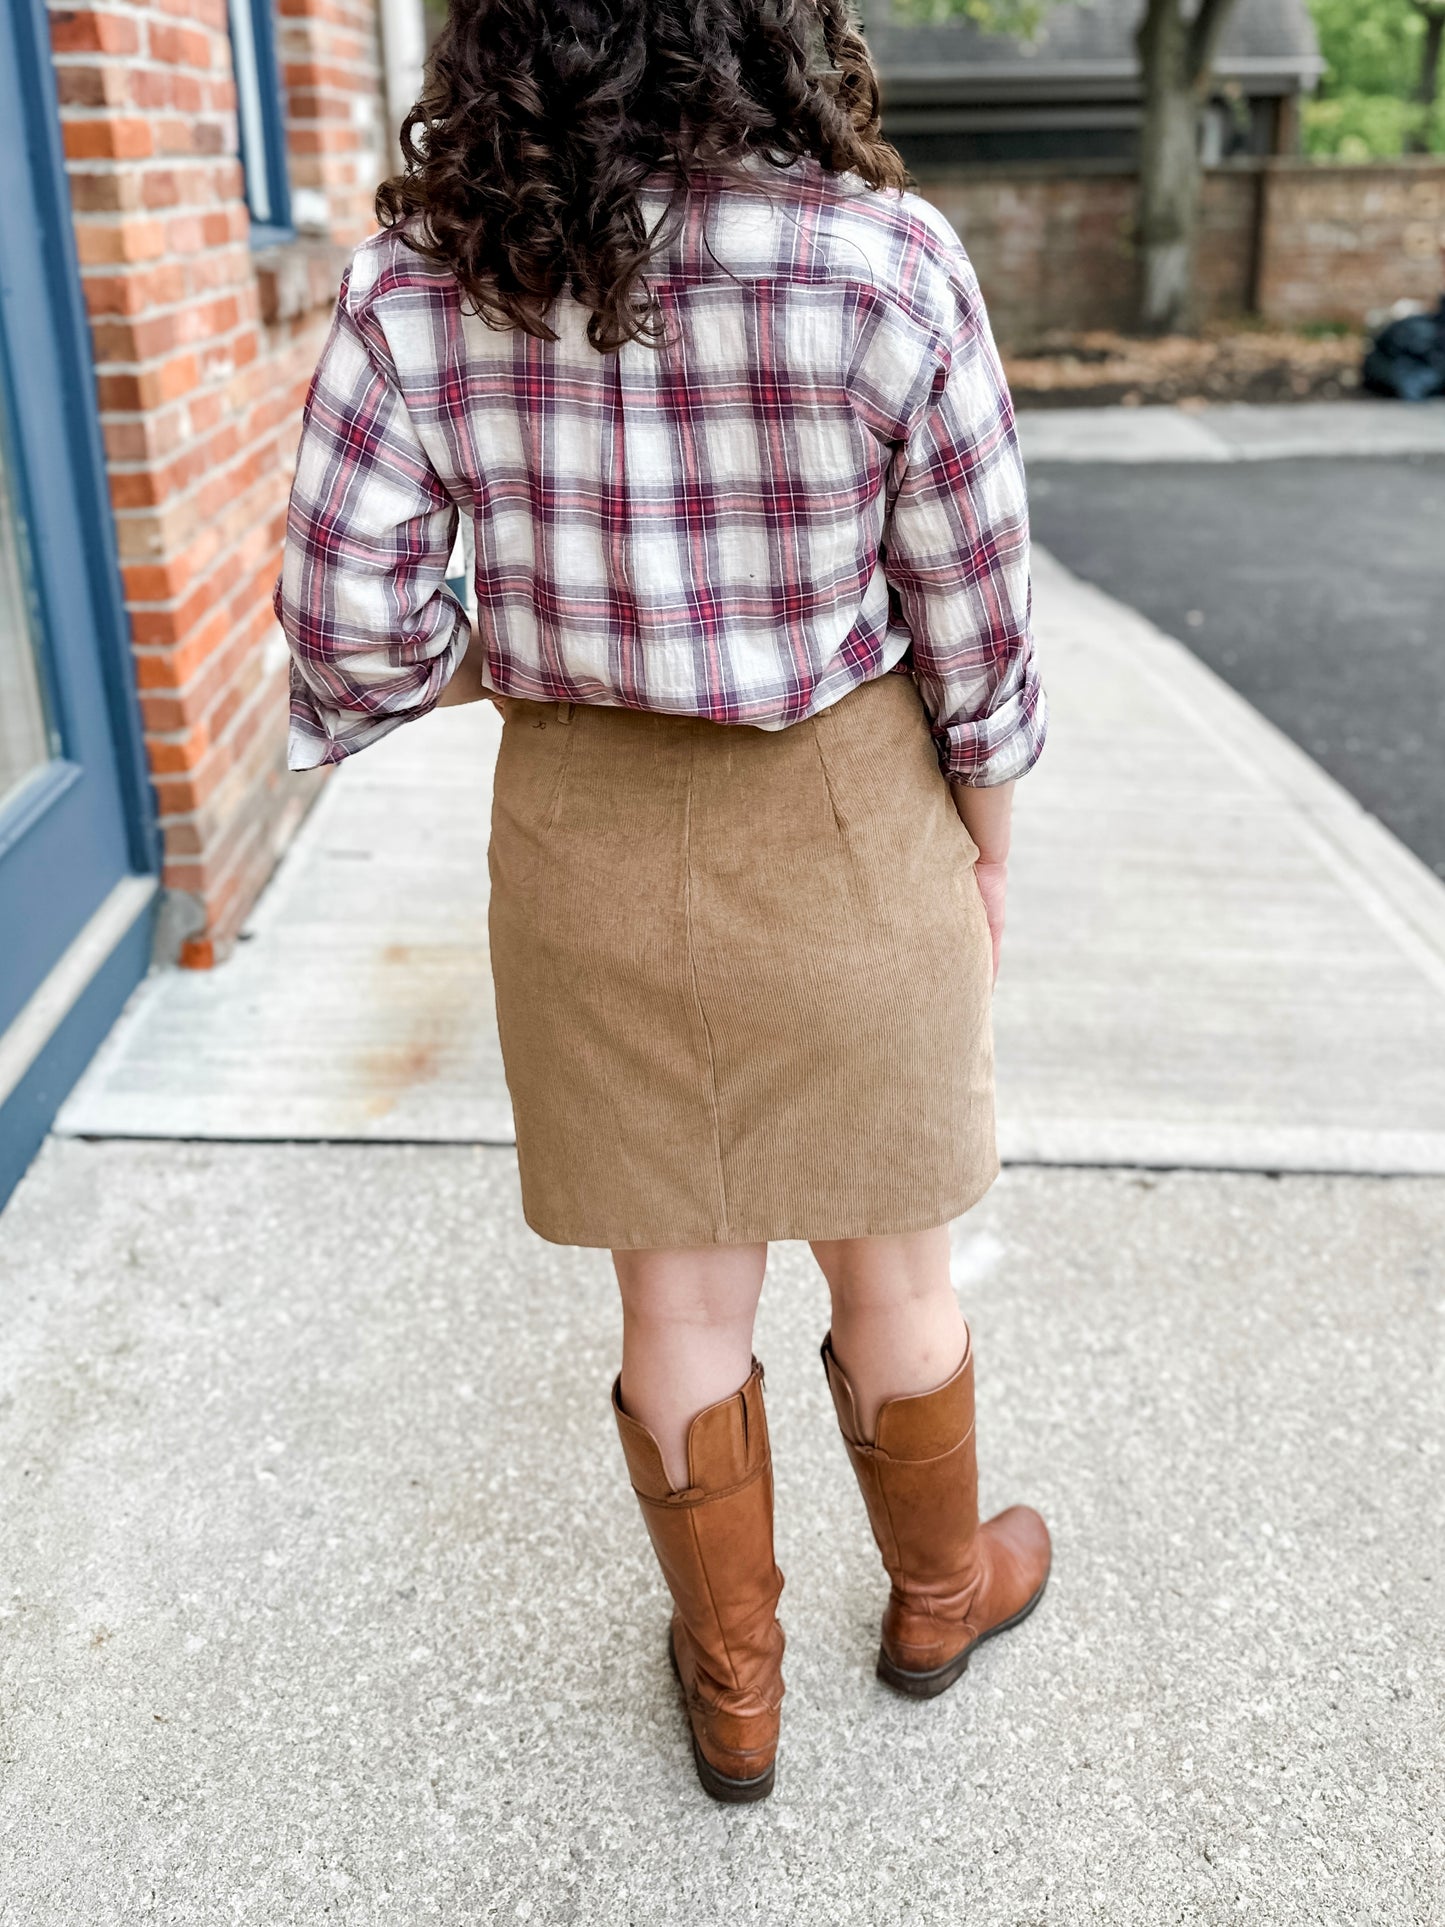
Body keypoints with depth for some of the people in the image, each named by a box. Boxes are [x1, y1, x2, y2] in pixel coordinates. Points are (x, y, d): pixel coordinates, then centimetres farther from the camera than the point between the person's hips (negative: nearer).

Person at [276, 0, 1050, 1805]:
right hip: (839, 832, -2)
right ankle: (937, 1592, 48)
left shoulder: (419, 283, -11)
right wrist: (985, 842, 7)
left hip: (585, 842, 2)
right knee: (890, 1257, 21)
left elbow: (348, 618, -8)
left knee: (680, 1291, 18)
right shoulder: (885, 263, -17)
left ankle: (732, 1689, 40)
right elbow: (972, 619, -10)